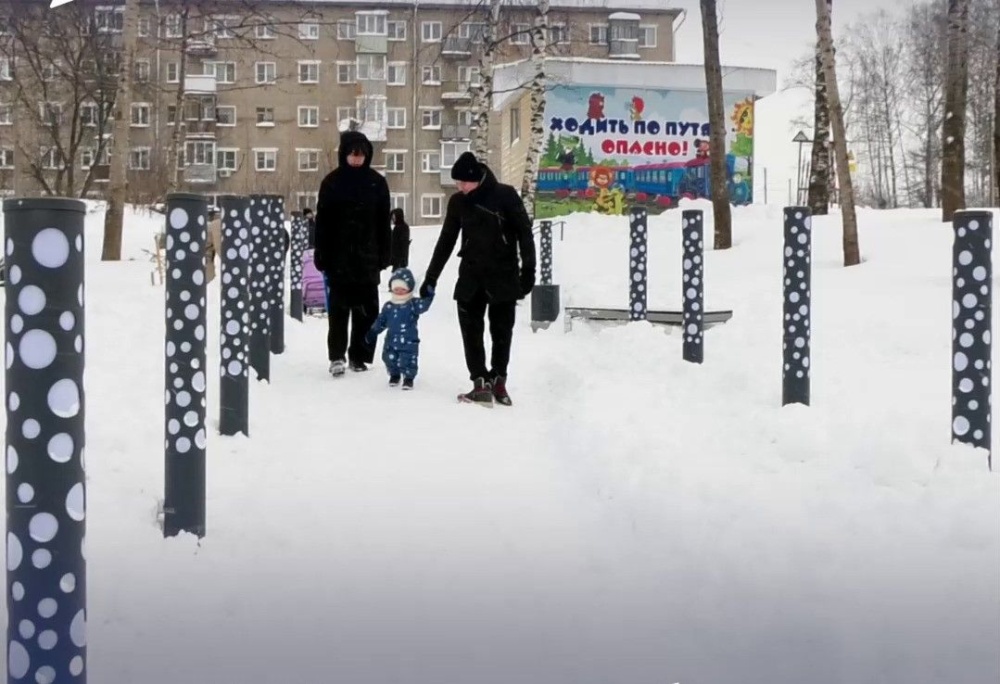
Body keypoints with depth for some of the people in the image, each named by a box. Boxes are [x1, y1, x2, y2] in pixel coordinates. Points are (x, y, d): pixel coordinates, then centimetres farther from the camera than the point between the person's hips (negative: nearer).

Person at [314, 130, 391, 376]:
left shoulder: (376, 182, 4)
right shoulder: (332, 181, 0)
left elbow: (383, 221, 6)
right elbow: (322, 220, 0)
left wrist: (384, 254, 3)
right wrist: (321, 254, -4)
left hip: (367, 256, 2)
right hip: (339, 256, -2)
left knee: (367, 308, 4)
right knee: (339, 307, 1)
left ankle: (359, 354, 13)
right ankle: (337, 356, 5)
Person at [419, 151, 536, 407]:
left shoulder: (505, 195, -8)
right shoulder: (458, 202, 4)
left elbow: (525, 233, -5)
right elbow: (446, 241, 12)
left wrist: (528, 270, -10)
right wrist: (431, 277, 13)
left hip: (503, 276, -3)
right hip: (471, 277, 3)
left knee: (501, 331, 3)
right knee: (471, 331, -5)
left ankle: (497, 380, 15)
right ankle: (481, 383, -5)